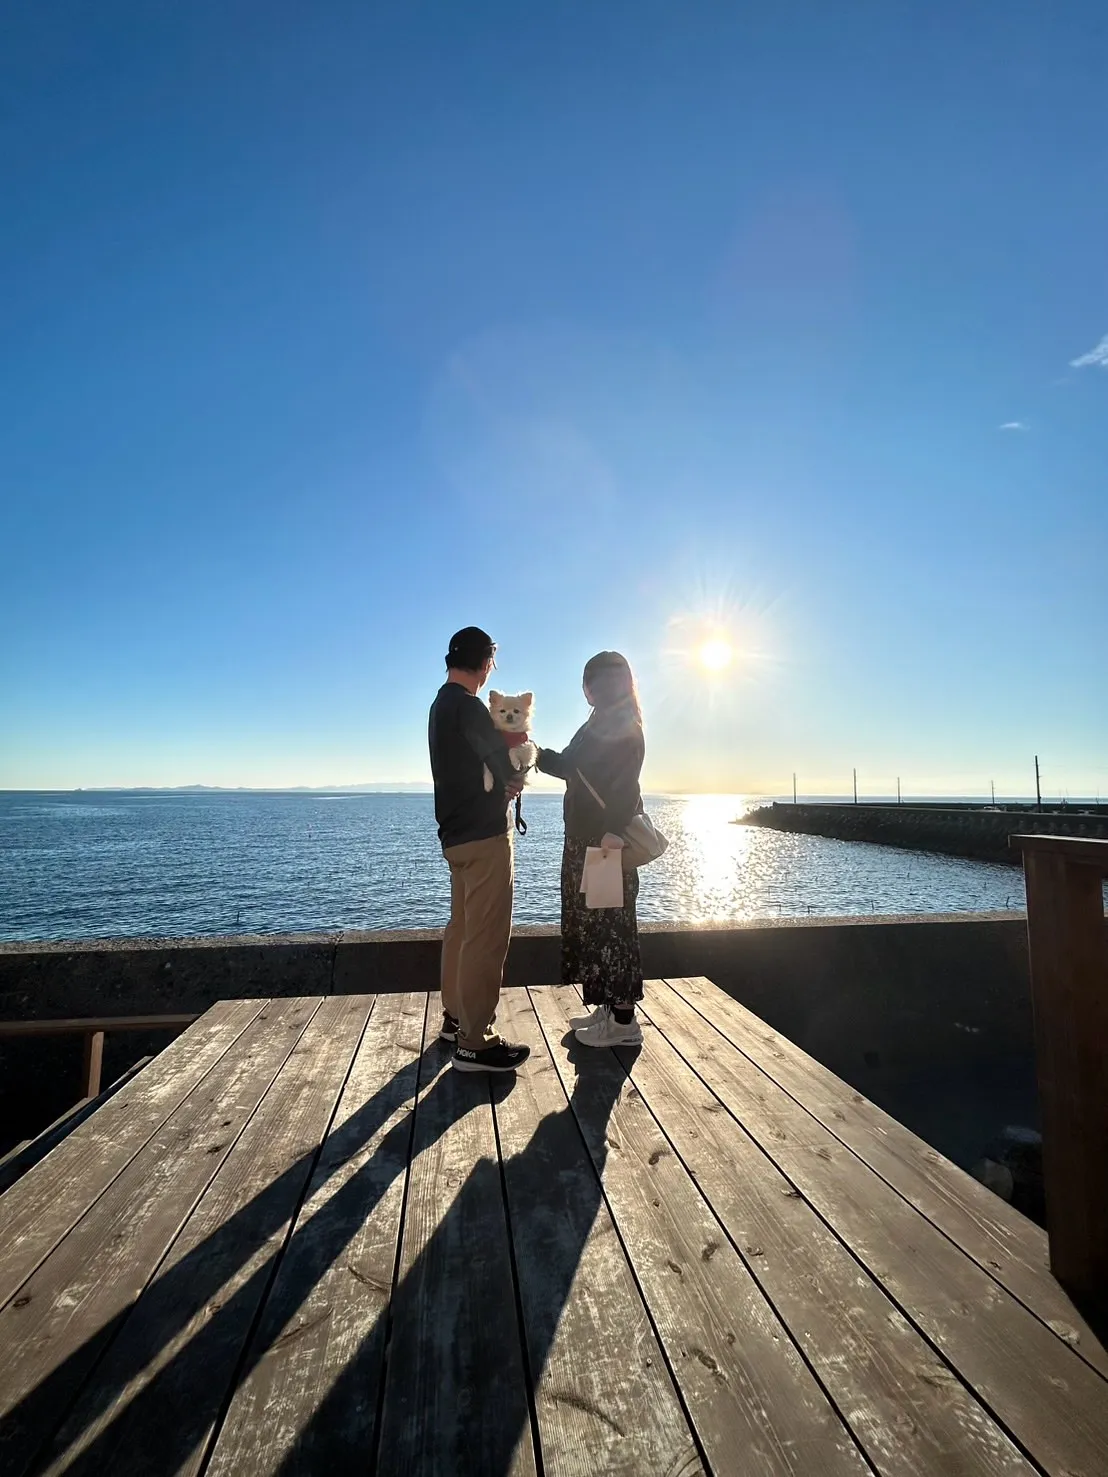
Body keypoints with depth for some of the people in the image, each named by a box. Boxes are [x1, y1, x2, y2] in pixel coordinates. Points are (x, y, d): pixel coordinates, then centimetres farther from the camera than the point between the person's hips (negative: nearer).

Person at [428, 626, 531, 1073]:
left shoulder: (441, 704, 15)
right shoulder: (466, 705, -16)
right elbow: (506, 764, -15)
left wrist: (502, 781, 3)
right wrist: (515, 775, 5)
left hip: (457, 833, 10)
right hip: (483, 835, -10)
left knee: (462, 929, 18)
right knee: (486, 936, -4)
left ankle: (456, 1018, 30)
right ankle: (474, 1042, 3)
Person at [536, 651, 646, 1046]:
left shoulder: (622, 727, -12)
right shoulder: (600, 725, 17)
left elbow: (625, 785, -23)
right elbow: (568, 765, 24)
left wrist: (612, 832, -30)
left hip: (606, 840, -10)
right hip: (586, 840, 10)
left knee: (610, 924, -2)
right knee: (594, 923, 14)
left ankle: (624, 1020, 10)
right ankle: (610, 1006, 26)